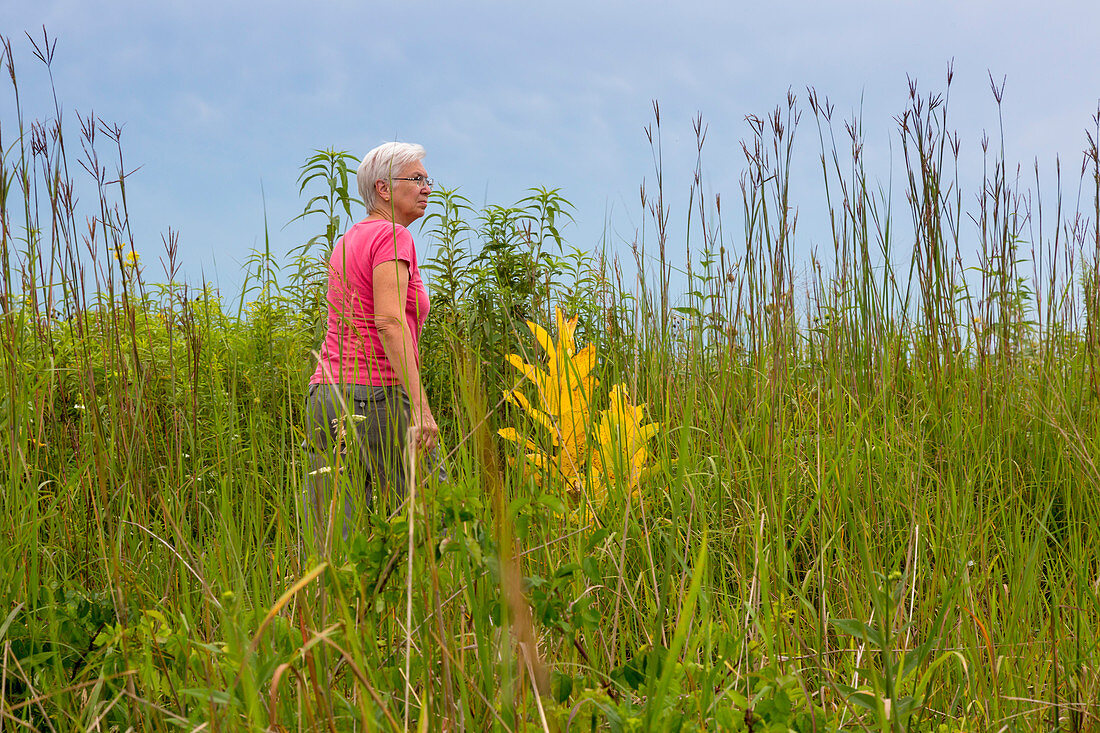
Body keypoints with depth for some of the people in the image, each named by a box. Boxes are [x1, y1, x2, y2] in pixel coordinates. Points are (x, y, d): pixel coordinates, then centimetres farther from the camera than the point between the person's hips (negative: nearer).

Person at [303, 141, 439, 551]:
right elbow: (389, 322, -18)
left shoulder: (348, 240, 22)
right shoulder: (392, 236, -5)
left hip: (326, 395, 9)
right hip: (377, 393, -9)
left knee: (335, 544, 4)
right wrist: (420, 406, -22)